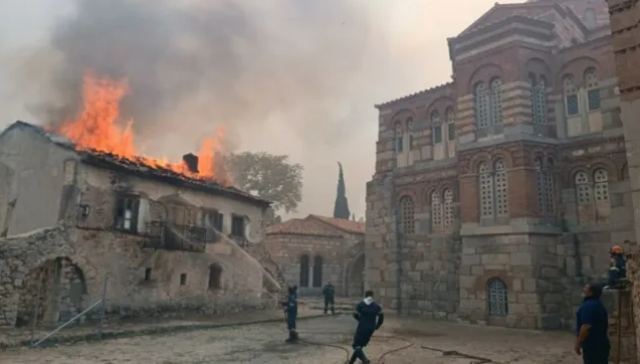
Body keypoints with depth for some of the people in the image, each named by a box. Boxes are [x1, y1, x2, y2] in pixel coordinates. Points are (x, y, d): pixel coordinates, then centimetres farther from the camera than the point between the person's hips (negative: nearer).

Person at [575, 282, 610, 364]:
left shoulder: (588, 305, -18)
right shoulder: (599, 304, 15)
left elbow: (586, 326, -23)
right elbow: (606, 325, 23)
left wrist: (578, 343, -17)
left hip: (591, 344, -10)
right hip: (601, 343, 10)